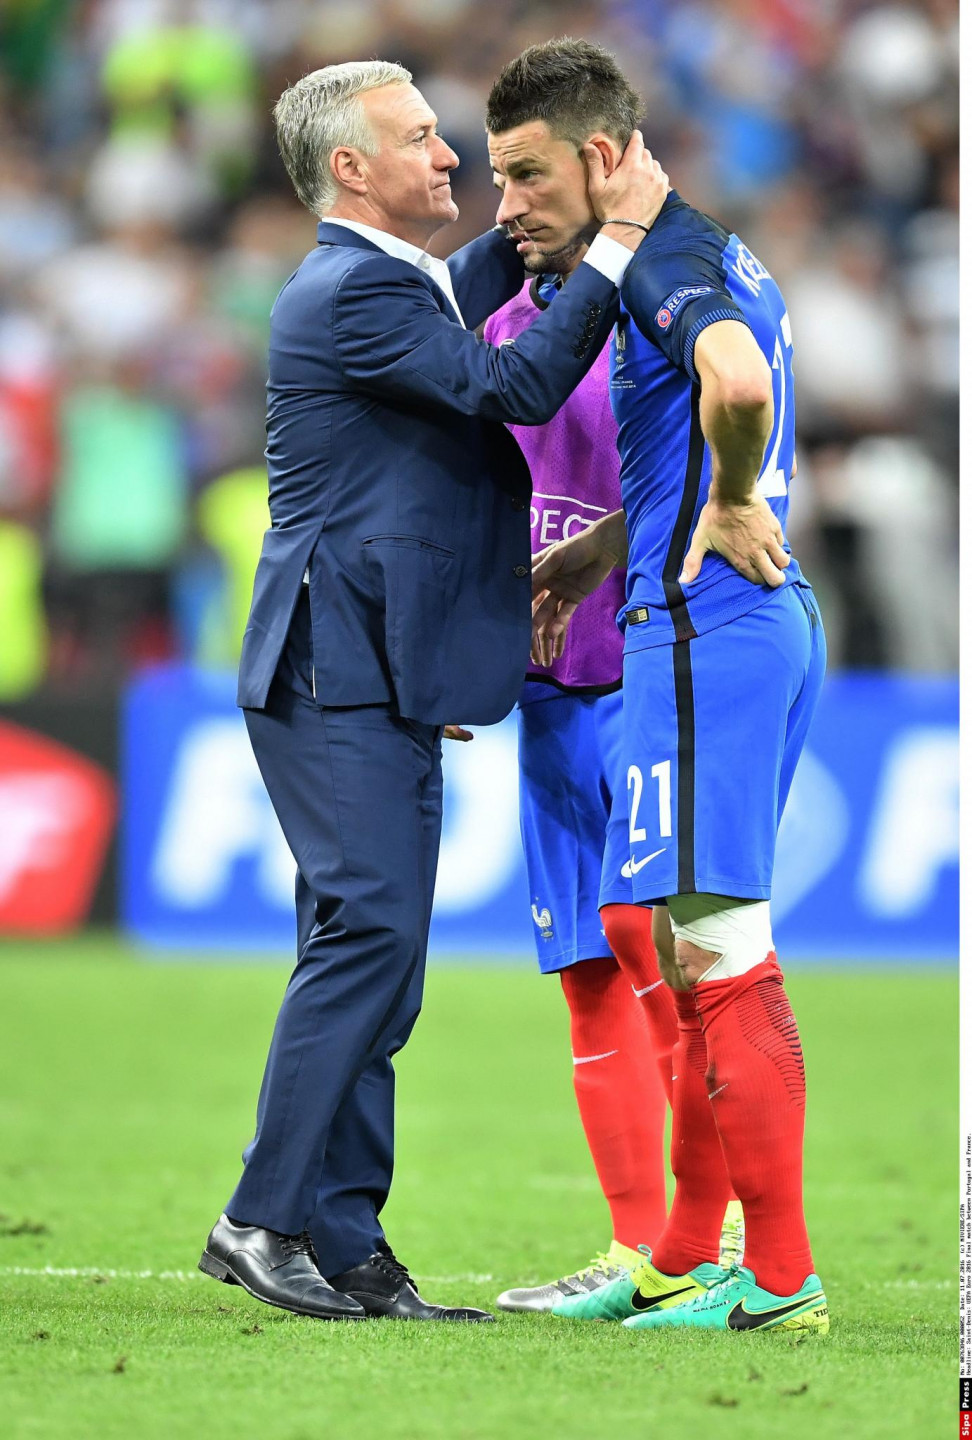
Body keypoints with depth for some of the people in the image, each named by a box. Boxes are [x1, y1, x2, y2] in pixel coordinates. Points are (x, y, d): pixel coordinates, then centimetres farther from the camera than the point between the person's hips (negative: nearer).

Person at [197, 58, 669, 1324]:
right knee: (370, 934, -15)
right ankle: (266, 1218, -13)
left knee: (372, 955, 7)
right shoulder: (351, 291, -14)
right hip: (340, 675, -11)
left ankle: (345, 1249, 7)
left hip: (377, 684, 11)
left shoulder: (371, 282, 19)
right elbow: (515, 385, -20)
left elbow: (461, 301, 42)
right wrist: (617, 237, -16)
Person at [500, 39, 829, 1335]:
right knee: (695, 949, 15)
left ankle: (781, 1277, -7)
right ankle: (686, 1259, 21)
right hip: (768, 617, 11)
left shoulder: (665, 248, -12)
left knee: (720, 945, -8)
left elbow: (737, 385, -34)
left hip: (706, 625, -11)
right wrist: (563, 572, 27)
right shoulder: (719, 257, 20)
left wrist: (730, 511, -18)